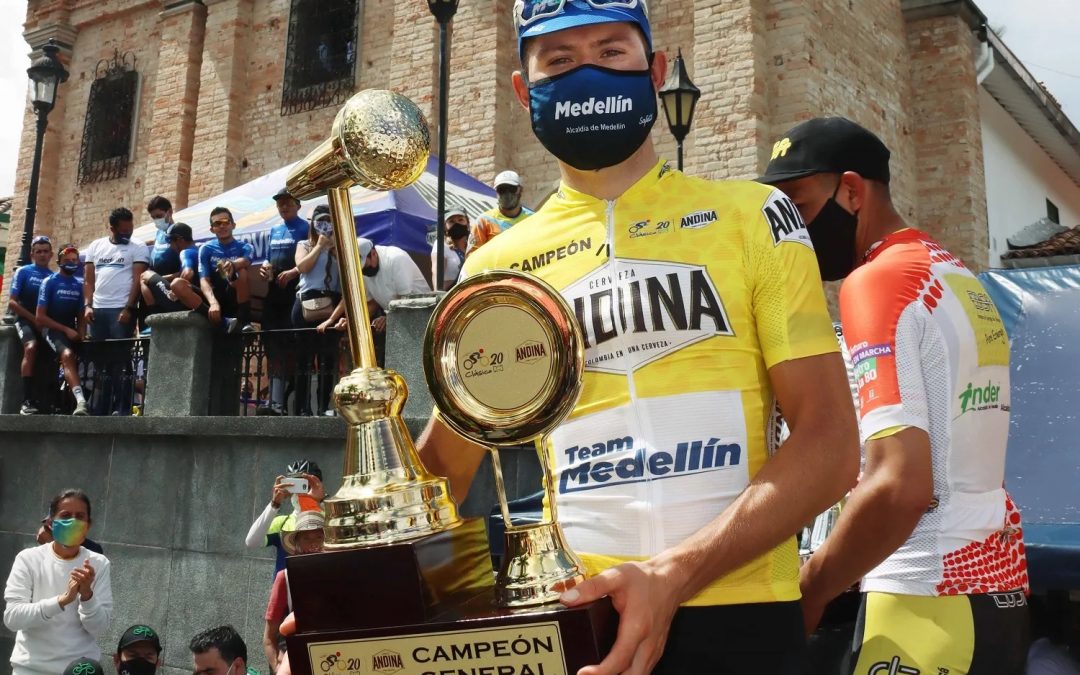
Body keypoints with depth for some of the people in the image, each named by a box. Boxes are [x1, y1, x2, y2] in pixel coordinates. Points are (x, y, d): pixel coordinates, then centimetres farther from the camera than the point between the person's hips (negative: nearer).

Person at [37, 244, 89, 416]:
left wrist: (81, 334, -6)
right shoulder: (49, 282, -2)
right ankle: (81, 401, -50)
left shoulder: (79, 285, 12)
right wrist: (66, 329, -13)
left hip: (73, 330, 8)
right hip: (53, 329, -8)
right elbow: (40, 317, -7)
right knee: (68, 355, -33)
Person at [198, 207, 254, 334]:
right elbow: (204, 280, -8)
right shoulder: (206, 249, 7)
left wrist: (232, 265, -47)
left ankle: (244, 322, -30)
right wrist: (213, 302, -29)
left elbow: (245, 262, -22)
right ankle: (225, 322, -31)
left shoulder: (245, 247, 4)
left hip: (237, 300, -2)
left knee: (242, 271, -30)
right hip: (216, 298, 2)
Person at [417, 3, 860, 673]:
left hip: (737, 611, -1)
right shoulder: (497, 267, 4)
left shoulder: (752, 216, 0)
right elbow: (440, 467, 11)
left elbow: (830, 444, -6)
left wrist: (674, 574, -19)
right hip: (570, 611, 2)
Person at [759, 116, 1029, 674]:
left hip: (929, 599, -9)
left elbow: (899, 487, -22)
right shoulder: (960, 279, 12)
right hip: (997, 584, 9)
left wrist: (806, 592, -12)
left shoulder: (878, 280, -15)